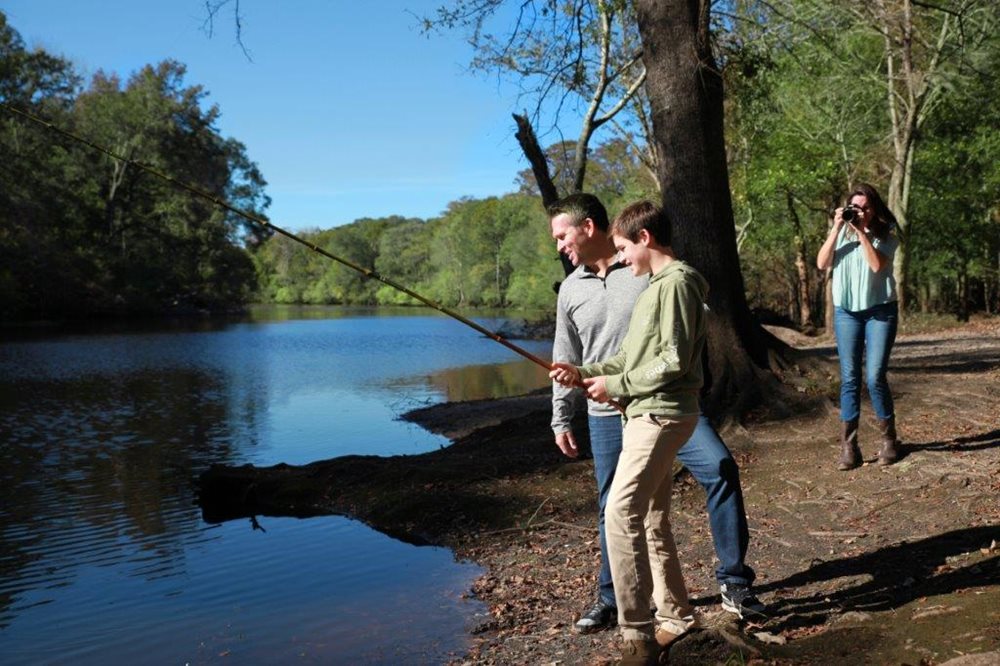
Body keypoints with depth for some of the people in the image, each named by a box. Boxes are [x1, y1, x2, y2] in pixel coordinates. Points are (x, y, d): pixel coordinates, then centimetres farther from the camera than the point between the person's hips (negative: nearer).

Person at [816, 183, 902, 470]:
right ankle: (848, 447, 2)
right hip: (846, 312, 2)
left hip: (880, 311, -2)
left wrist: (861, 232, -15)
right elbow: (822, 263, -6)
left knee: (875, 377, -7)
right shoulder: (841, 233, 7)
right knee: (849, 378, 0)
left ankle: (888, 439, 12)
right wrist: (837, 229, -11)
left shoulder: (885, 235, 1)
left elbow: (877, 265, -16)